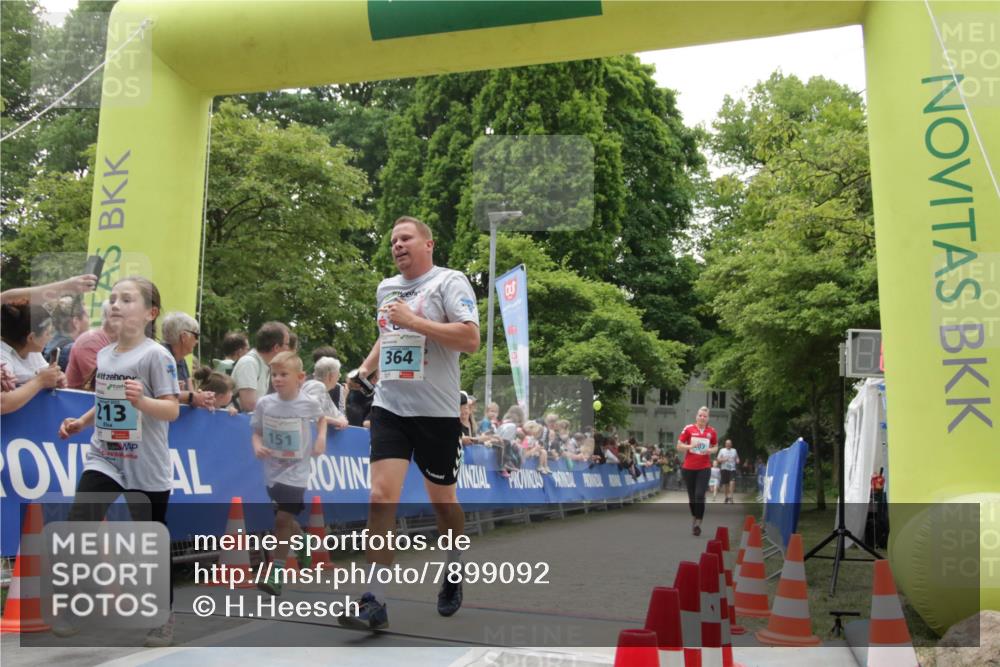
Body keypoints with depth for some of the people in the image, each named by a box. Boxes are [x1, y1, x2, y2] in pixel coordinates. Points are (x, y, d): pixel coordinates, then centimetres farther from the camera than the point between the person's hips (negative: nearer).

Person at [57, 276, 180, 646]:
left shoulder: (155, 355, -13)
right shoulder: (104, 355, 7)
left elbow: (172, 410, -17)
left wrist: (141, 400, -34)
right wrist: (81, 422, 10)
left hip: (147, 468, -5)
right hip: (103, 459, 5)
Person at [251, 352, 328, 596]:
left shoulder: (307, 404, -9)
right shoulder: (264, 403, -6)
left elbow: (321, 417, 12)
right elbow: (256, 431, 4)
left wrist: (321, 438, -2)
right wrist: (257, 446, -16)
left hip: (295, 471, -4)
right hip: (272, 470, 4)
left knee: (283, 519, -12)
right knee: (286, 520, 16)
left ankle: (276, 575, -4)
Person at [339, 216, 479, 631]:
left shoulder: (449, 281, -6)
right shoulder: (385, 288, 14)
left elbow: (471, 339, -18)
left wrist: (413, 320, -20)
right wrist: (365, 368, 15)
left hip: (436, 411, -4)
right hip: (389, 407, 4)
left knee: (441, 500, 11)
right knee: (381, 496, -9)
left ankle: (453, 577, 36)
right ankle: (375, 602, -6)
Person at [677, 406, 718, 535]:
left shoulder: (712, 431, 2)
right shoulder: (688, 429, -3)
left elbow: (716, 447, 16)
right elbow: (679, 447, 0)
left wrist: (711, 450, -7)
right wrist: (690, 446, -18)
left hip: (704, 468, 0)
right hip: (688, 467, 0)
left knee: (700, 495, -13)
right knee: (692, 496, 11)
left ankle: (698, 523, -7)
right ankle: (694, 517, 33)